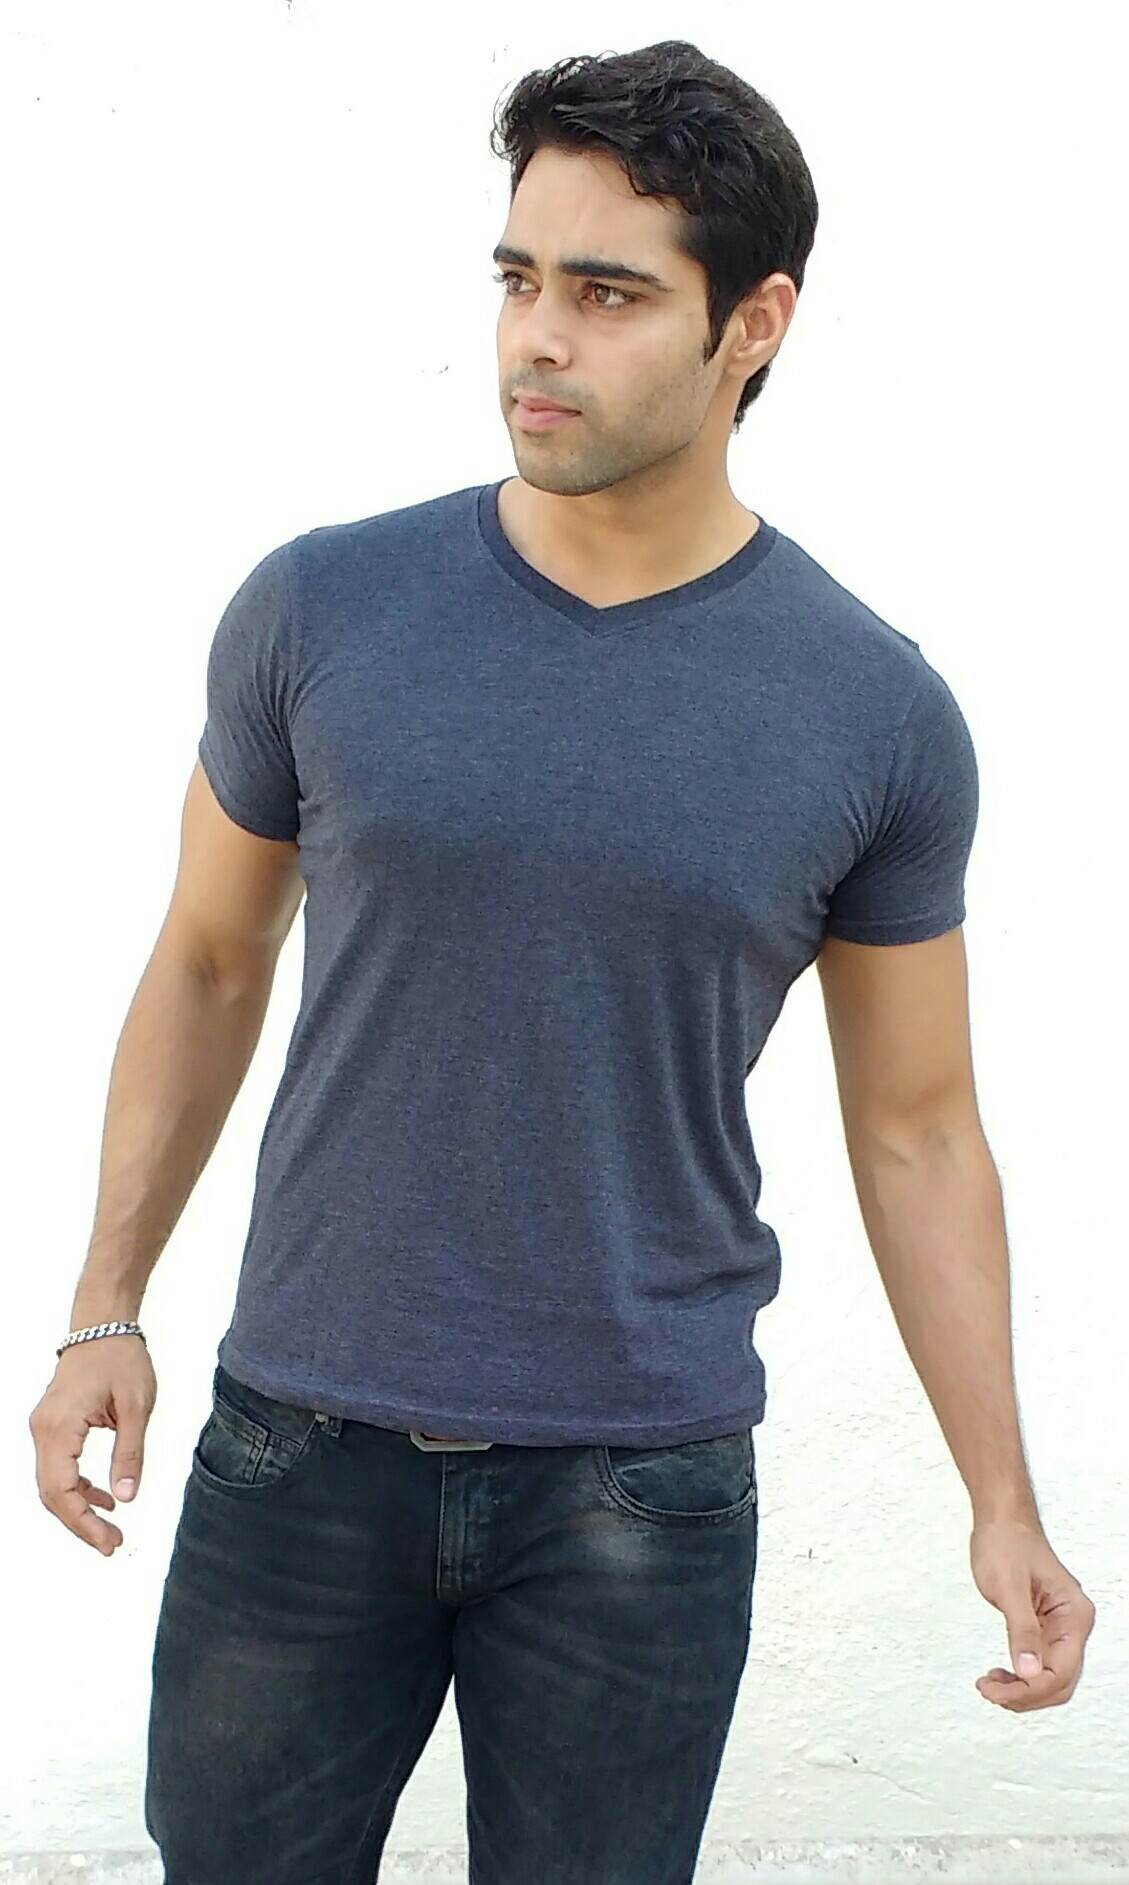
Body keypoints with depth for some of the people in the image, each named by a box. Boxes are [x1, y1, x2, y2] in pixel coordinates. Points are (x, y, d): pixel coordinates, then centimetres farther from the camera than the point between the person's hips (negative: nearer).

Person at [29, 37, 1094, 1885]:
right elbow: (212, 959, 9)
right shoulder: (321, 609, -5)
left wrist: (1003, 1501, -2)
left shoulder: (880, 717, -6)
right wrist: (105, 1309, 4)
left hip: (644, 1488, -1)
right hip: (303, 1446, 1)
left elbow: (919, 1133, 2)